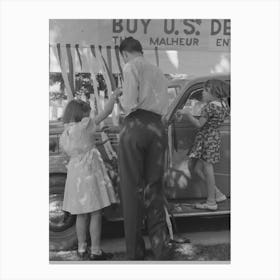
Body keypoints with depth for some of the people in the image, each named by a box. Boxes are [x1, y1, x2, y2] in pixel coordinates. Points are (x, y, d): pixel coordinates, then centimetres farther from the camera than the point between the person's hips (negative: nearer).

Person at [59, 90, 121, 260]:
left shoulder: (64, 135, 8)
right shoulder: (84, 126, -12)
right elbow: (106, 112, -8)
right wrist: (115, 96, 6)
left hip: (75, 174, 7)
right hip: (89, 171, -7)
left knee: (82, 214, 15)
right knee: (96, 214, 0)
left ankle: (82, 249, 23)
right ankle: (96, 251, 5)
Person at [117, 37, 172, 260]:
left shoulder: (131, 67, 2)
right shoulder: (158, 72, 22)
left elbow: (130, 104, -10)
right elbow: (164, 105, 17)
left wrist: (121, 100, 11)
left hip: (136, 125, -6)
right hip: (157, 127, 6)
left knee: (132, 188, -1)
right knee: (154, 186, 9)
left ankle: (135, 252, 3)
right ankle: (161, 245, 7)